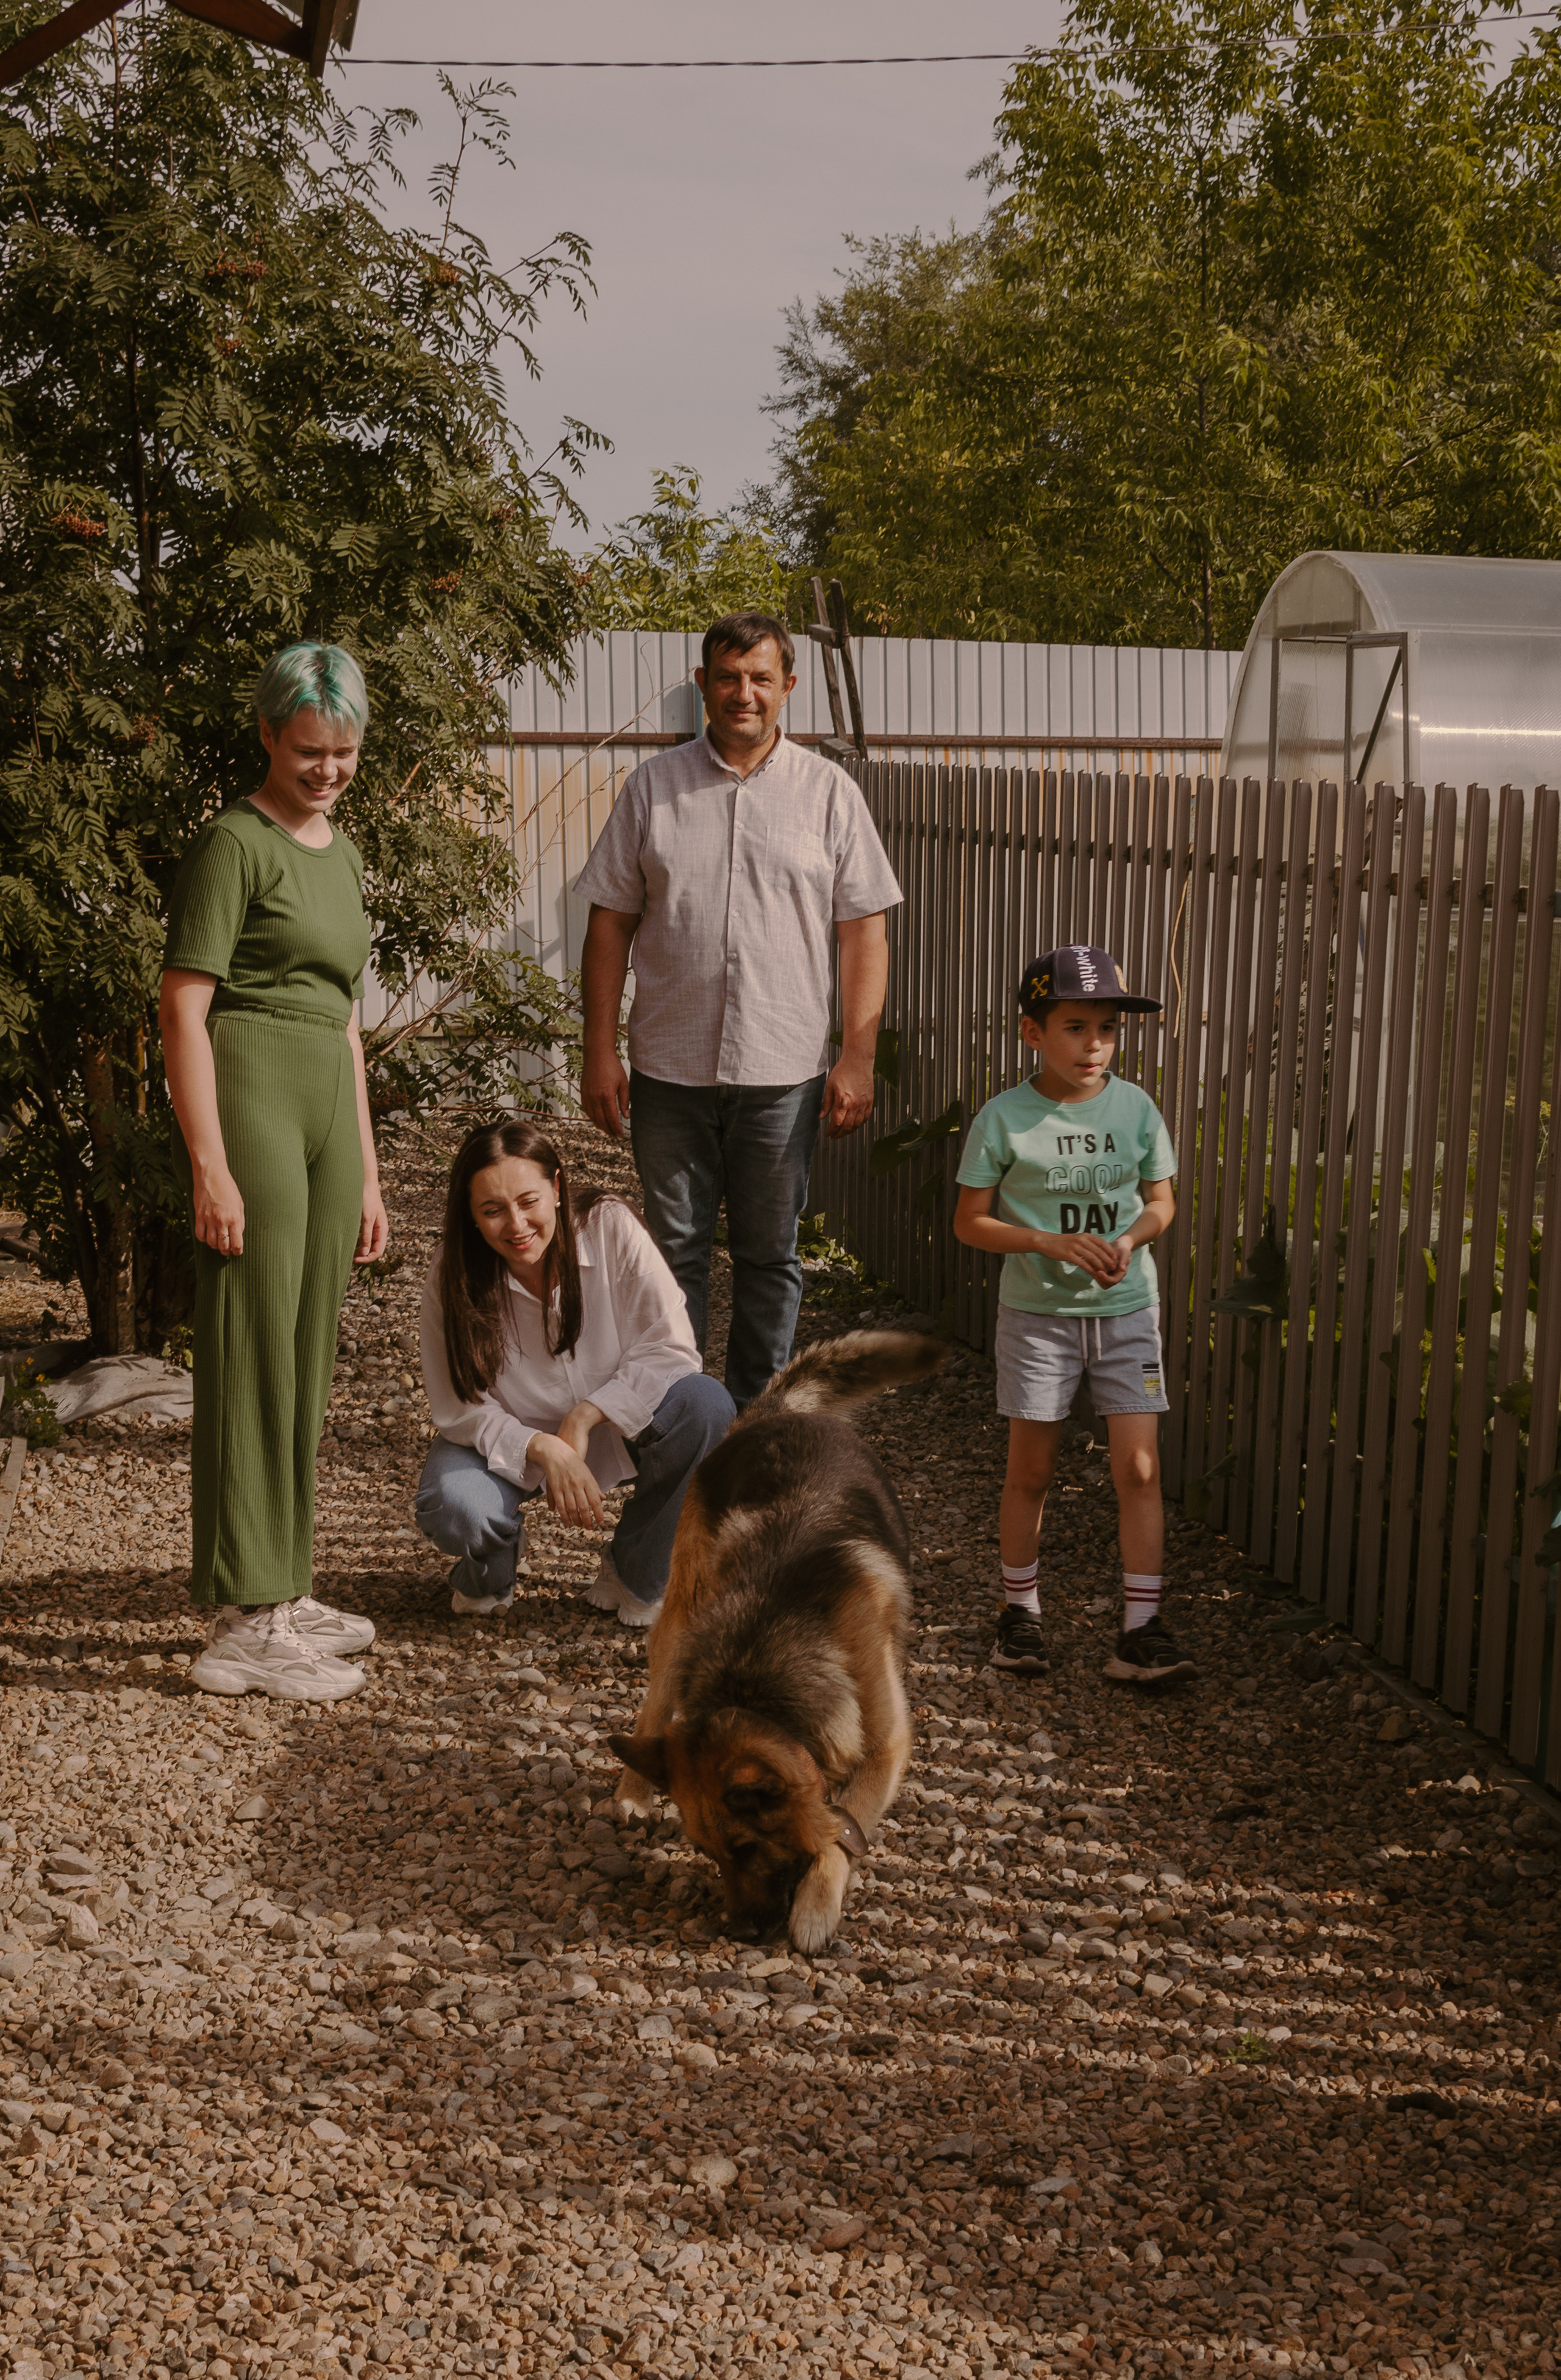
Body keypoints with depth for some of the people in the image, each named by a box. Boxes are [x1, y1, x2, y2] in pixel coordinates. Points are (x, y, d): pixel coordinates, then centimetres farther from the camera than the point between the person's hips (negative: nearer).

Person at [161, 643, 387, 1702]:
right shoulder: (236, 842, -6)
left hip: (329, 1101, 8)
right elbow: (183, 1009, -11)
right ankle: (243, 1624, -3)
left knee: (307, 1354, 11)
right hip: (248, 1095, -8)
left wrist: (367, 1171, 21)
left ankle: (285, 1591, 21)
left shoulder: (341, 853, 19)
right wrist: (209, 1166, -18)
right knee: (253, 1353, -7)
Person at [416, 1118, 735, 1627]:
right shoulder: (452, 1277, -19)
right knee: (454, 1509, -33)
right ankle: (492, 1567, 9)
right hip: (509, 1442, -1)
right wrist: (544, 1450, -31)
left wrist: (583, 1418, -27)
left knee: (706, 1406, -29)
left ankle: (636, 1579, -8)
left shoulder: (610, 1227, -21)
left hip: (613, 1426, 1)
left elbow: (671, 1349, -19)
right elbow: (460, 1410, -15)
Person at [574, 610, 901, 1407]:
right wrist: (600, 1052, -1)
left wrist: (858, 1057, -5)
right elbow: (611, 923, 5)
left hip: (784, 1070, 0)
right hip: (670, 1068, 1)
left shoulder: (828, 791, 3)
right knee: (674, 1250, 8)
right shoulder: (653, 787, 4)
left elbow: (864, 931, 2)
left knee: (769, 1256, 9)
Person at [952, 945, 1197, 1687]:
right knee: (1030, 1470, 8)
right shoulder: (1004, 1119, -10)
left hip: (1126, 1309, 2)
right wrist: (1050, 1243, -19)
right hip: (1038, 1313, -2)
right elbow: (971, 1221, -6)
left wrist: (1129, 1241, -14)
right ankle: (1020, 1611, 25)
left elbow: (1161, 1200, 7)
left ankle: (1141, 1632, 2)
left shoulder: (1135, 1107, -2)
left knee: (1139, 1468, -4)